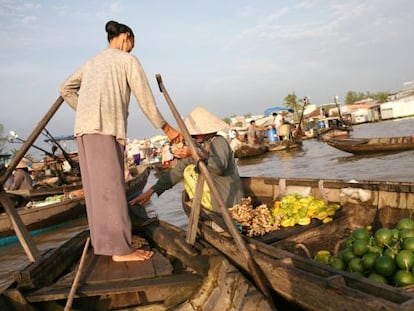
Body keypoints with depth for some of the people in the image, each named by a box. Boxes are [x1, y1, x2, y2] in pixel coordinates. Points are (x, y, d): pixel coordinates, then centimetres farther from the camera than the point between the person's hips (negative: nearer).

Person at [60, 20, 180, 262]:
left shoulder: (93, 61, 29)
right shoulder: (129, 60, 8)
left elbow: (67, 90, 24)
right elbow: (145, 98, 3)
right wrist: (166, 128, 10)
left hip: (85, 128, 8)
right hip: (106, 127, -7)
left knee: (97, 186, 8)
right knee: (111, 186, -13)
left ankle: (104, 242, 13)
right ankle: (121, 249, -13)